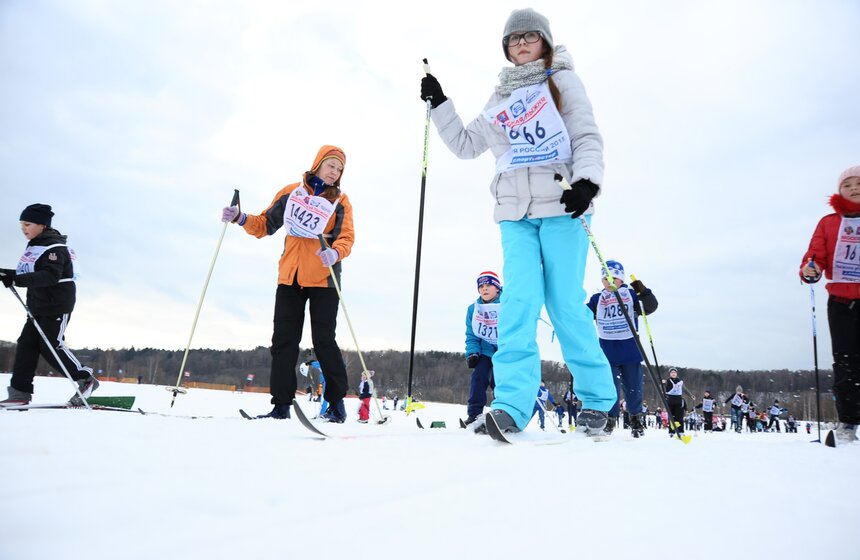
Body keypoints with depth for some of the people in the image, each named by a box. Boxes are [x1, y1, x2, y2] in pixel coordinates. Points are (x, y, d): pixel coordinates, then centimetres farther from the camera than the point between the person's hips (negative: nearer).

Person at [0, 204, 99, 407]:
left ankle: (86, 380, 6)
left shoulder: (54, 247, -16)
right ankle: (20, 392, 5)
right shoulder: (35, 246, 14)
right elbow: (33, 274, 21)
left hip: (57, 306, -9)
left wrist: (16, 280, -34)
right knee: (26, 345, 3)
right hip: (38, 306, 9)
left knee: (51, 346, -7)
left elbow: (50, 275, -28)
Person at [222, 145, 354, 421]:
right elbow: (265, 225, 13)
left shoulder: (340, 201, 4)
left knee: (323, 341, -4)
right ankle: (281, 405, 9)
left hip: (323, 279, -3)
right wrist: (241, 219, -4)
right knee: (284, 341, 2)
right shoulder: (291, 192, 9)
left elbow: (346, 238, -6)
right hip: (289, 277, 3)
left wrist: (334, 252, -27)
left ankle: (336, 403, 9)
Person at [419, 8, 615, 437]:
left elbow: (588, 138, 1)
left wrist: (587, 180, -19)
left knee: (565, 302, -7)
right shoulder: (500, 99, 22)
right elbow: (466, 144, 24)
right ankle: (512, 406, -15)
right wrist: (438, 104, 15)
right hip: (515, 212, 3)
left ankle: (597, 400, 6)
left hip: (562, 206, -3)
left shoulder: (562, 81, 10)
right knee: (518, 299, -10)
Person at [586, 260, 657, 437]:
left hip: (630, 351, 0)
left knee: (633, 388, 9)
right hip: (607, 353, 0)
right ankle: (610, 418, 15)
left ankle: (636, 418, 27)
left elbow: (650, 307, -9)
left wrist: (643, 292, -24)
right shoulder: (597, 299, 5)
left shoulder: (631, 295, 1)